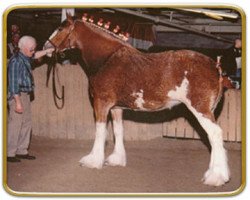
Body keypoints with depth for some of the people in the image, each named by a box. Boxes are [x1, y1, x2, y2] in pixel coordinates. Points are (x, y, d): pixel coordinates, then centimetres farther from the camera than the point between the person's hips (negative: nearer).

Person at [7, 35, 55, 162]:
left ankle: (22, 151, 22)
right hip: (17, 96, -10)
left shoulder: (25, 58, 9)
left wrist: (47, 51, 21)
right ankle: (9, 154, 0)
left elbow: (35, 56, 34)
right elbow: (14, 83, -21)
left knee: (26, 123, 13)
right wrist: (17, 102, -23)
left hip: (25, 95, 10)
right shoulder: (16, 61, -18)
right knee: (15, 124, -6)